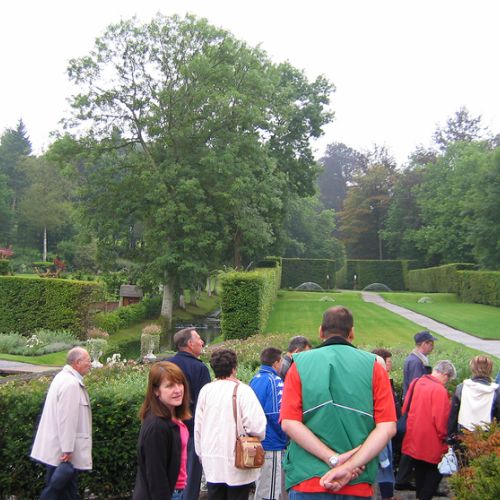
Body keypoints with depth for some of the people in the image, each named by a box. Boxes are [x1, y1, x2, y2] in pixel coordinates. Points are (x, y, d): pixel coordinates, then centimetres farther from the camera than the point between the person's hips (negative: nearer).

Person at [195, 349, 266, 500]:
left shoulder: (205, 390, -2)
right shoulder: (242, 390, -15)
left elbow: (198, 426, 4)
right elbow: (257, 426, -22)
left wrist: (201, 453, 18)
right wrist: (257, 436, 1)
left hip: (212, 464, 4)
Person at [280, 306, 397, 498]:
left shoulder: (300, 364, 0)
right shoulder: (372, 366, 0)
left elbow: (289, 423, -11)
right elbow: (387, 427, -9)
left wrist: (334, 459, -12)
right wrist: (349, 466, -14)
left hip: (307, 481, 0)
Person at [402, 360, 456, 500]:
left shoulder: (416, 383, 1)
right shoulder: (440, 390, -21)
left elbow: (405, 408, 9)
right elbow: (440, 420, -22)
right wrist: (444, 437, -7)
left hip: (414, 439, 7)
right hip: (431, 443, -7)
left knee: (420, 470, 22)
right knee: (435, 472, 10)